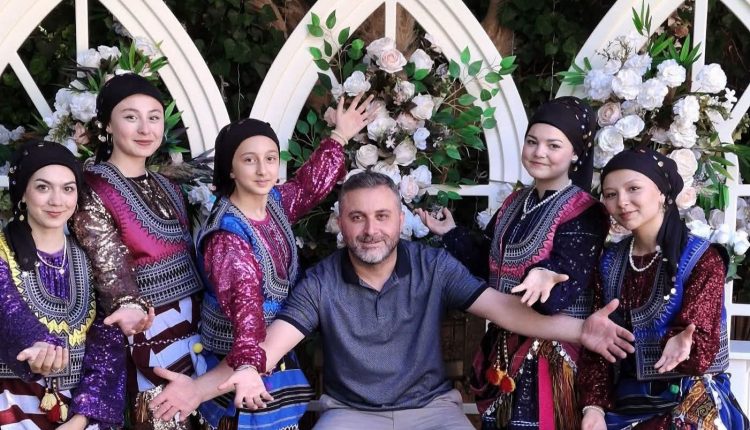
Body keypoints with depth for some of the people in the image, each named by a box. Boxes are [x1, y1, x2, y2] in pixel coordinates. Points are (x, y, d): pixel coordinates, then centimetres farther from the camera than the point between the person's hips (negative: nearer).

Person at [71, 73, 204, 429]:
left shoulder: (165, 186, 12)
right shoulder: (92, 191, -10)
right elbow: (109, 262, -20)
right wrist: (131, 306, -38)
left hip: (194, 322, 7)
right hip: (147, 329, -7)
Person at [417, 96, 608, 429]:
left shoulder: (585, 214, -13)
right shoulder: (515, 203, 11)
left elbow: (567, 286, -23)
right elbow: (486, 262, 15)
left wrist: (545, 279, -43)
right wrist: (450, 234, 11)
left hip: (549, 349, -7)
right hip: (504, 342, 7)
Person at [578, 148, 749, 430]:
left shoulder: (702, 258, -8)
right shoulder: (610, 263, 5)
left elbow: (700, 341, -16)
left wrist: (680, 344, -38)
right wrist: (594, 404, -9)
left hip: (690, 403, -4)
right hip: (625, 401, 4)